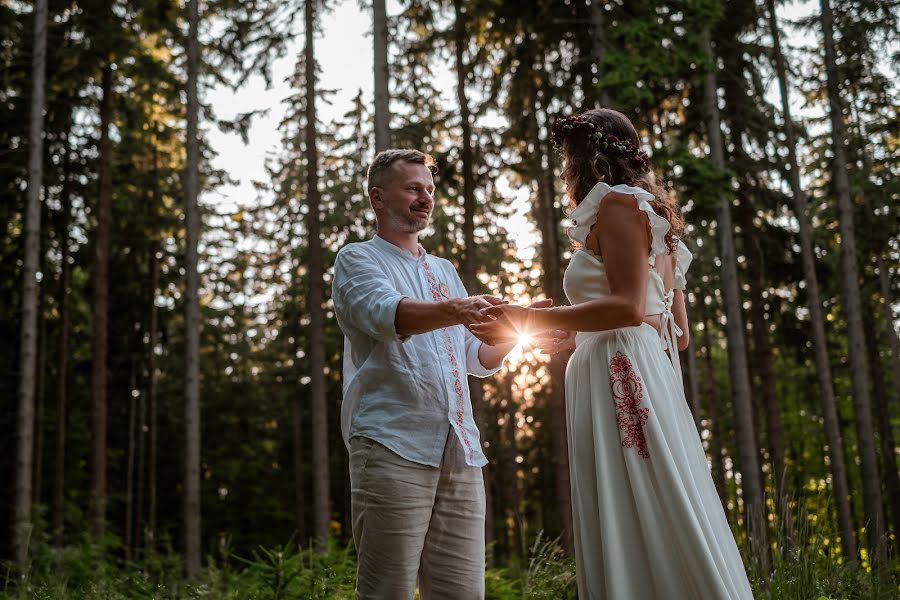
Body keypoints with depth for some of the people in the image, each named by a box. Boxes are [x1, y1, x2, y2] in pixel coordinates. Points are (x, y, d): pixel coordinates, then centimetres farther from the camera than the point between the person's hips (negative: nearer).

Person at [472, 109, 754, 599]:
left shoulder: (618, 201, 0)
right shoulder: (653, 216, 26)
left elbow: (629, 306, -15)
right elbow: (678, 332, 22)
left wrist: (530, 319, -9)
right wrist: (570, 335, 26)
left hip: (621, 376, -10)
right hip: (644, 373, 10)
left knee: (636, 530, -11)